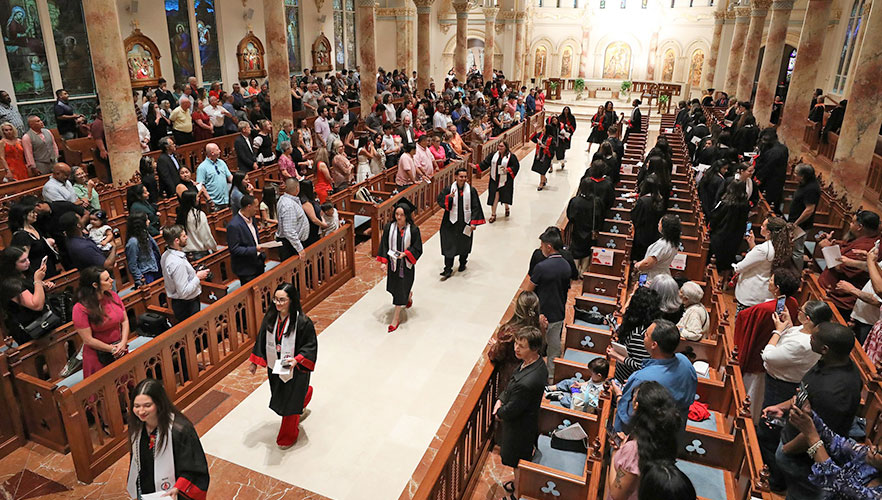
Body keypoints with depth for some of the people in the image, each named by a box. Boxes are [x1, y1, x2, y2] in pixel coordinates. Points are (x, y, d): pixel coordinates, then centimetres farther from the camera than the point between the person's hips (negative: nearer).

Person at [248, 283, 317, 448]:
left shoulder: (302, 322, -25)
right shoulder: (270, 317, -8)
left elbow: (310, 346, -17)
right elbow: (261, 340, 5)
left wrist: (296, 360, -30)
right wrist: (254, 362, 9)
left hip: (295, 370, -5)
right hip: (274, 367, 6)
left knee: (290, 402, 9)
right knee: (279, 397, 25)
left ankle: (288, 436, 34)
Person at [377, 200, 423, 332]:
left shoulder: (413, 230, -15)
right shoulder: (389, 227, -7)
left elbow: (417, 248, -9)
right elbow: (384, 245, -2)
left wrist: (405, 254, -24)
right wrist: (384, 262, -10)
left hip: (406, 264, -4)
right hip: (392, 263, 4)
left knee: (401, 289, 0)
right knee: (395, 286, 21)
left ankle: (396, 319, 12)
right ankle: (409, 295, 57)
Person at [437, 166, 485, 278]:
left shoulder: (471, 190, -4)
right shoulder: (448, 189, -4)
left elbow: (475, 208, -2)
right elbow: (440, 200, -10)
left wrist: (473, 222, -7)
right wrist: (449, 197, -28)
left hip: (465, 223, 1)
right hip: (451, 223, -1)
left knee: (464, 245, 16)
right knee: (449, 245, -1)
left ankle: (462, 264, 39)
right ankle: (448, 269, 7)